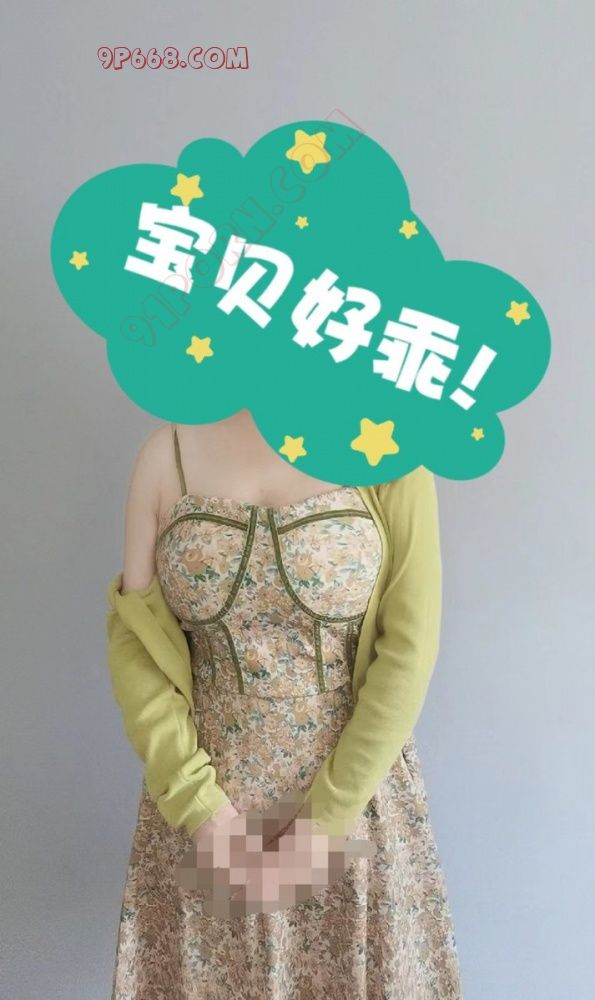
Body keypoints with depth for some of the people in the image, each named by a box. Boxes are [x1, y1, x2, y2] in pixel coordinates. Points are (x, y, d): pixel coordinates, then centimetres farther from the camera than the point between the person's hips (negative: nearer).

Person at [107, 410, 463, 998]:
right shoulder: (168, 451, -4)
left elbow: (410, 652, -11)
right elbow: (131, 639, -2)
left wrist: (322, 819, -12)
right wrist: (199, 806, -9)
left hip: (353, 787, -1)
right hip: (202, 794, 2)